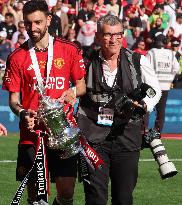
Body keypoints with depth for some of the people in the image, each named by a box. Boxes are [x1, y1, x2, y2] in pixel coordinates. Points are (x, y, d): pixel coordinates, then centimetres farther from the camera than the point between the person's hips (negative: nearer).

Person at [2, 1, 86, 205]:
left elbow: (82, 85, 14)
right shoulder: (17, 57, 4)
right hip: (31, 134, 0)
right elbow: (13, 99, 5)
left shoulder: (70, 50, 6)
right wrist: (22, 113, -16)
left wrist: (74, 91, -9)